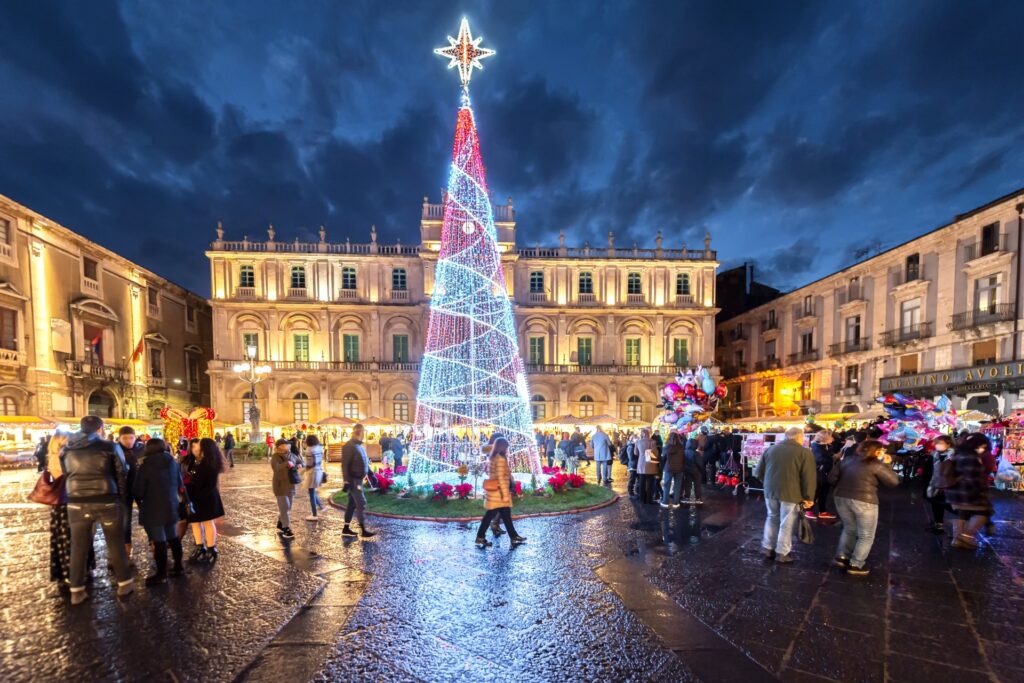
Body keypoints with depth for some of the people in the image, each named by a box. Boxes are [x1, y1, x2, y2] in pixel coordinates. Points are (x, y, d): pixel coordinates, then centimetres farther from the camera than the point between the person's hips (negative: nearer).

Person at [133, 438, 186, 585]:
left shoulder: (145, 466, -13)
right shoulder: (173, 462, 3)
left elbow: (138, 491, -10)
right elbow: (180, 485, 12)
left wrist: (141, 500, 10)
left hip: (153, 509, -6)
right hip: (171, 506, 6)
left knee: (159, 541, -1)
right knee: (173, 537, 17)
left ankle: (161, 574, 6)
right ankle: (178, 566, 25)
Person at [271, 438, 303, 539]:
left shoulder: (292, 455, 5)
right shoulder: (275, 457, -12)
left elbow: (300, 462, 18)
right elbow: (275, 467, -30)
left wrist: (299, 465, -3)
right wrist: (287, 463, -33)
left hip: (291, 485, 6)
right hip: (280, 485, -6)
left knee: (288, 507, 15)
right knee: (284, 508, -8)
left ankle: (280, 525, 32)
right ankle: (286, 529, -2)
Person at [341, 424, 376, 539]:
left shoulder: (359, 445, 13)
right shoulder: (349, 446, -16)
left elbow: (365, 462, 21)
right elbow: (345, 465, -20)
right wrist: (346, 481, -24)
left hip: (358, 479, 9)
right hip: (353, 480, -9)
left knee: (352, 503, 13)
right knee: (361, 503, -7)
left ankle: (346, 529, 21)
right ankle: (363, 530, -2)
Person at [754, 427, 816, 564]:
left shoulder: (771, 449, 10)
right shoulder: (805, 453, -5)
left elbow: (759, 472, 14)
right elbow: (809, 477, -12)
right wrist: (808, 497, -4)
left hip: (770, 490, 5)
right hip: (790, 493, -4)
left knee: (772, 518, 20)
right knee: (787, 524, 7)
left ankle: (768, 548, 22)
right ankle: (781, 554, 14)